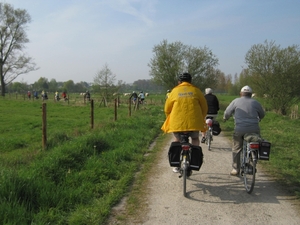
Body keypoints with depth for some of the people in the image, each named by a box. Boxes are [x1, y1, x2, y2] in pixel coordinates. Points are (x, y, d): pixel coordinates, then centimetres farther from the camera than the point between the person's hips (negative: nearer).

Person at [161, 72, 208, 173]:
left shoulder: (175, 91, 8)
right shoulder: (196, 90, 8)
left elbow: (167, 109, 12)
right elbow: (204, 107, 10)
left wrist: (170, 119, 29)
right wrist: (201, 119, 25)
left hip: (177, 122, 0)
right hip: (194, 121, 0)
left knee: (177, 141, 20)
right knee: (195, 139, 25)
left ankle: (176, 164, 18)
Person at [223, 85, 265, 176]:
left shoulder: (236, 101, 6)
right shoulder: (255, 102, 12)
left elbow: (227, 113, 8)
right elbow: (262, 115, 25)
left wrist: (225, 118, 30)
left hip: (240, 129, -2)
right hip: (254, 130, 2)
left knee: (236, 149, 10)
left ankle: (235, 169, 11)